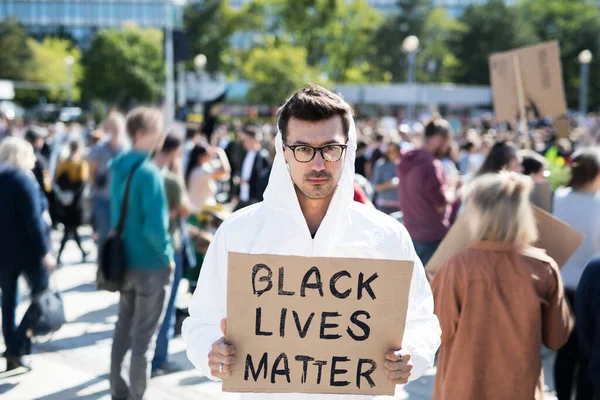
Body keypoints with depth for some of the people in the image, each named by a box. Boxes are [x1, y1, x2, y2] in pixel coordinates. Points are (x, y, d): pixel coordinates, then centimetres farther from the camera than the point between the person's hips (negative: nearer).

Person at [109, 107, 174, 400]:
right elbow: (155, 227, -25)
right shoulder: (149, 172, -20)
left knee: (124, 328, 18)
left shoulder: (117, 166, 5)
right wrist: (168, 256, -10)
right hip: (151, 264, -8)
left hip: (124, 260, 8)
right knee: (144, 337, 3)